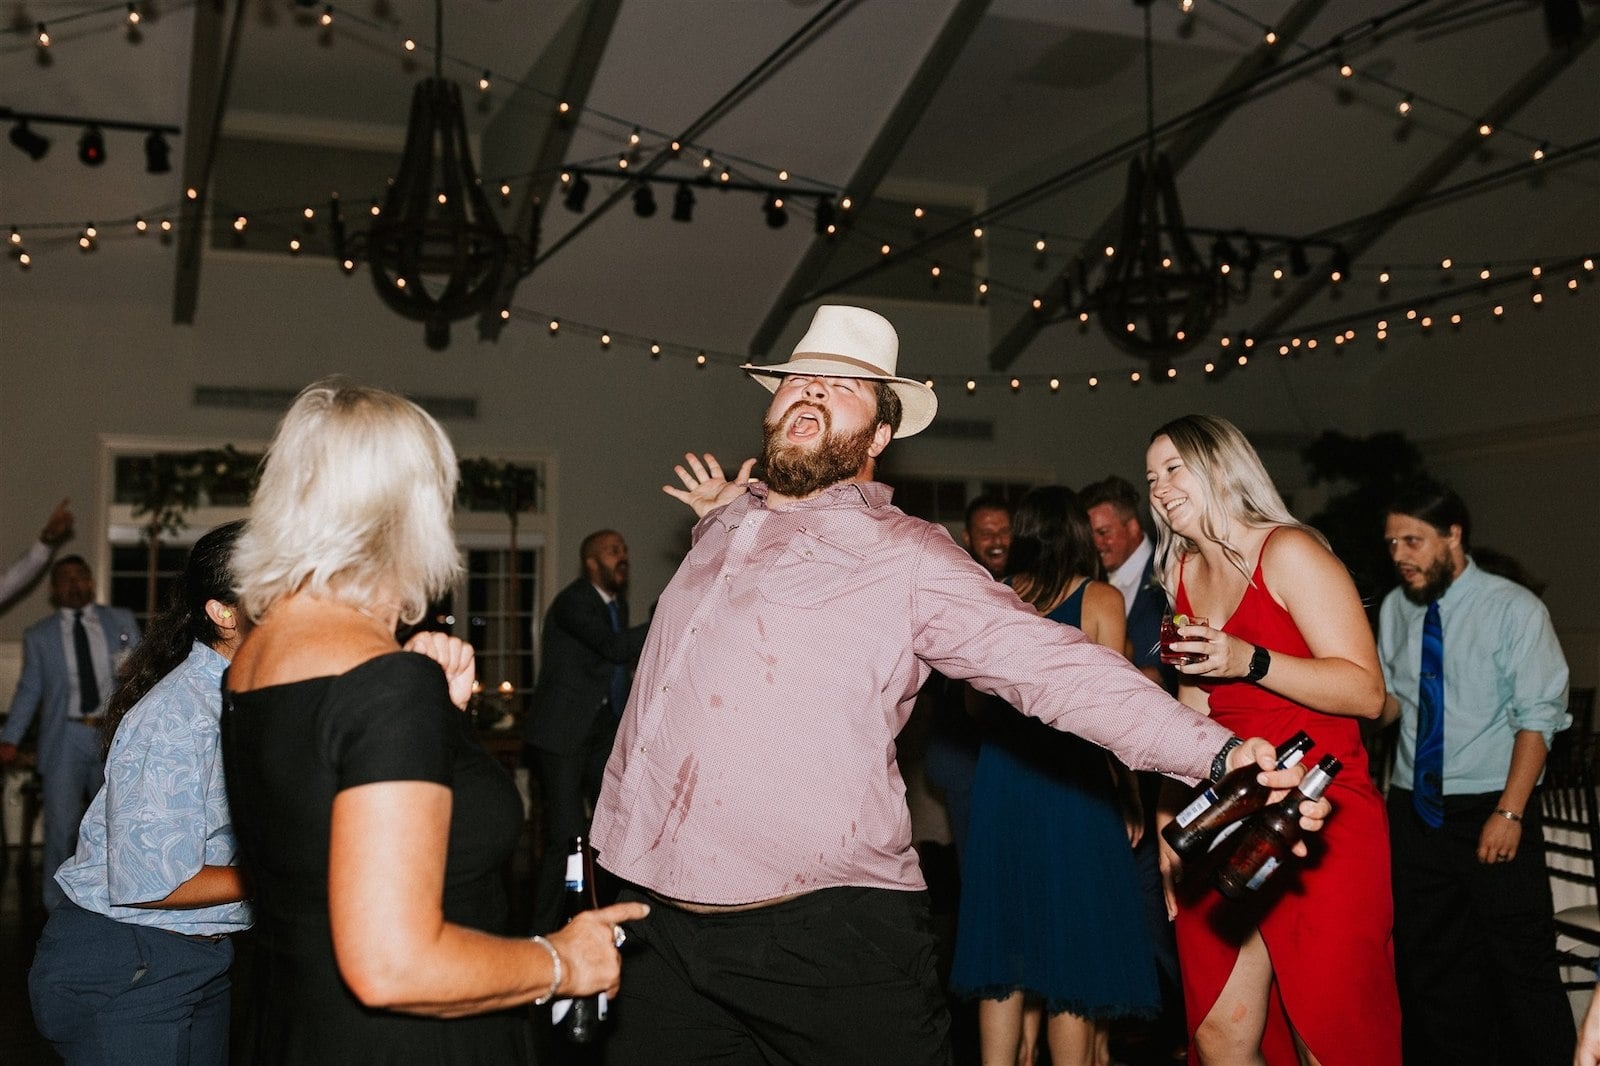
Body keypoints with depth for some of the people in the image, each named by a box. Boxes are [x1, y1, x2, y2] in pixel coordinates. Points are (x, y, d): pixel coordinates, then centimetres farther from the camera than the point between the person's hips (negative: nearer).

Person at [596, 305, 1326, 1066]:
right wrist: (717, 519, 22)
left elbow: (1055, 665, -14)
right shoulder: (724, 526, 14)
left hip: (827, 939, -5)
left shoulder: (906, 557, -6)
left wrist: (1217, 754, -24)